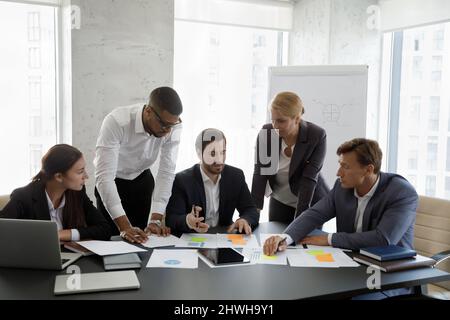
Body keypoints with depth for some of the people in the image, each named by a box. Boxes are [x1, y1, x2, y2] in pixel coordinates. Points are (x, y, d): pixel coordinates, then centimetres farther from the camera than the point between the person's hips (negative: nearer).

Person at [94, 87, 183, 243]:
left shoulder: (173, 126, -22)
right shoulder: (116, 122, -34)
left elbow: (167, 172, -20)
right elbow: (104, 176, -37)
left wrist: (156, 220, -29)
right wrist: (124, 226, -44)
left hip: (142, 179, 3)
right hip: (112, 182, -3)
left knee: (144, 240, -1)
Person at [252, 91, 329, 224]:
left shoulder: (317, 136, -21)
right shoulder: (266, 133, -14)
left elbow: (309, 178, -26)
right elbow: (260, 174, -16)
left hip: (311, 203, -3)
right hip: (279, 202, 3)